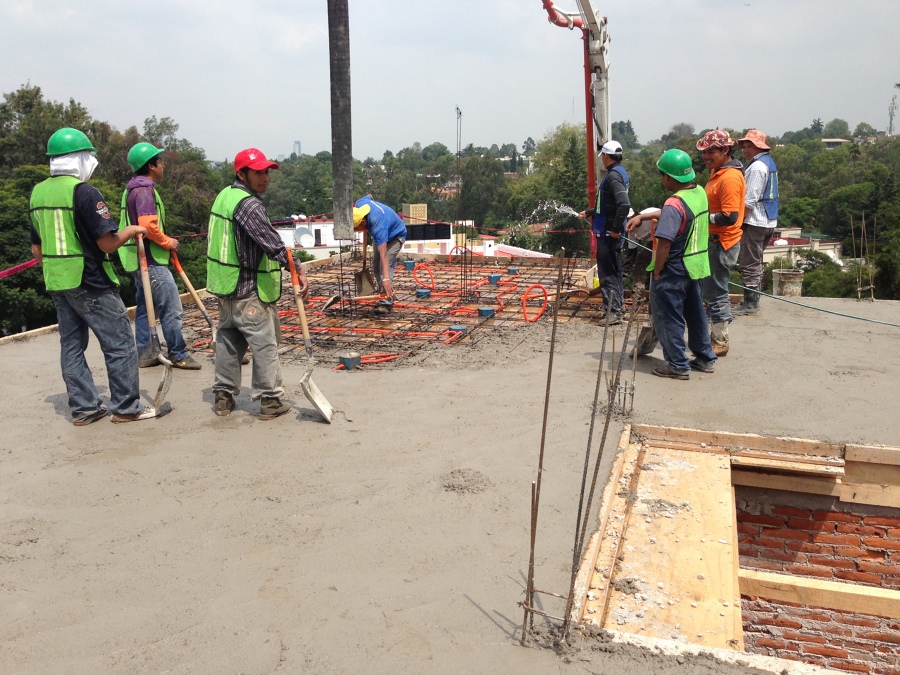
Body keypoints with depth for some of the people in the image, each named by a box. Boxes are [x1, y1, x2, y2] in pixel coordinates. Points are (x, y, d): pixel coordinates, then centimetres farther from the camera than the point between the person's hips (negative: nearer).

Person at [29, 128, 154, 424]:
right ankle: (126, 406, 6)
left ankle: (84, 407, 18)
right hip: (90, 283, -8)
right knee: (120, 344, 1)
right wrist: (131, 230, 0)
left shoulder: (37, 193, 9)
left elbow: (37, 247, 15)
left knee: (71, 345, 13)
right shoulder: (84, 191, -15)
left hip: (57, 284, 8)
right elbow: (108, 243, -17)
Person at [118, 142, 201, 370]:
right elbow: (148, 225, -27)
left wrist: (163, 241, 18)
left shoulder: (132, 188, 17)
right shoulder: (145, 189, -15)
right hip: (151, 260, -11)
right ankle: (178, 355, 1)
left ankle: (144, 354, 19)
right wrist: (168, 242, -13)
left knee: (145, 307, 14)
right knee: (172, 308, -5)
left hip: (137, 259, 11)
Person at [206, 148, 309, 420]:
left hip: (225, 286, 10)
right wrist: (298, 269, -25)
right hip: (248, 290, -10)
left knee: (228, 340, 15)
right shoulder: (249, 204, -18)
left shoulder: (224, 196, 12)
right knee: (265, 343, -2)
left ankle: (223, 396, 22)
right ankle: (269, 399, 4)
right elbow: (272, 242, -26)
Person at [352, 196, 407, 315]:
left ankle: (386, 302, -26)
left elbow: (383, 255, -51)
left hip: (395, 235, -9)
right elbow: (369, 196, 2)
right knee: (376, 267, 9)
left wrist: (386, 279, -61)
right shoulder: (360, 203, -26)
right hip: (380, 236, 9)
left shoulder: (378, 227, -45)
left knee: (387, 265, -24)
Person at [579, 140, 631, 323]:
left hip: (608, 232, -10)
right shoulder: (618, 172, 13)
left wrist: (615, 228, -24)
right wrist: (589, 212, 29)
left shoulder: (613, 175, -19)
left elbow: (624, 204, -30)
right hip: (611, 231, 10)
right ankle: (618, 303, 32)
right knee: (613, 268, 20)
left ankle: (613, 311, -4)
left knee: (607, 272, -6)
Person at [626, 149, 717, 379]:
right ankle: (705, 358, 32)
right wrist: (643, 216, 19)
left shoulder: (674, 204, -24)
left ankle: (678, 366, 12)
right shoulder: (700, 193, 3)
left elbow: (664, 243, -26)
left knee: (668, 319, 5)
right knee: (695, 314, 21)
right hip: (695, 267, 9)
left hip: (673, 272, -9)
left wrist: (657, 272, -14)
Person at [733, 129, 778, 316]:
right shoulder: (768, 162, 15)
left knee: (749, 265, -4)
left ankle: (750, 304, 0)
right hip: (768, 221, 10)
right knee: (756, 262, 17)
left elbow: (749, 200, -21)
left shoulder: (757, 167, -16)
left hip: (755, 222, -10)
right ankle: (753, 299, 25)